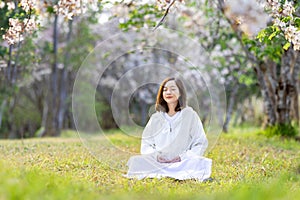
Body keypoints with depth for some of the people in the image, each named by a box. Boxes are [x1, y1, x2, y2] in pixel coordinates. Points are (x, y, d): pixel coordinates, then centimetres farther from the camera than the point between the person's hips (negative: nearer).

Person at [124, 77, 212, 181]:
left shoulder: (190, 115, 6)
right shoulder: (156, 118, 14)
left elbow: (200, 144, 2)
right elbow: (146, 145, 12)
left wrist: (182, 157, -13)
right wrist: (156, 155, -10)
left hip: (183, 162, -2)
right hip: (158, 163, 2)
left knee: (201, 164, -34)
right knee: (134, 161, -25)